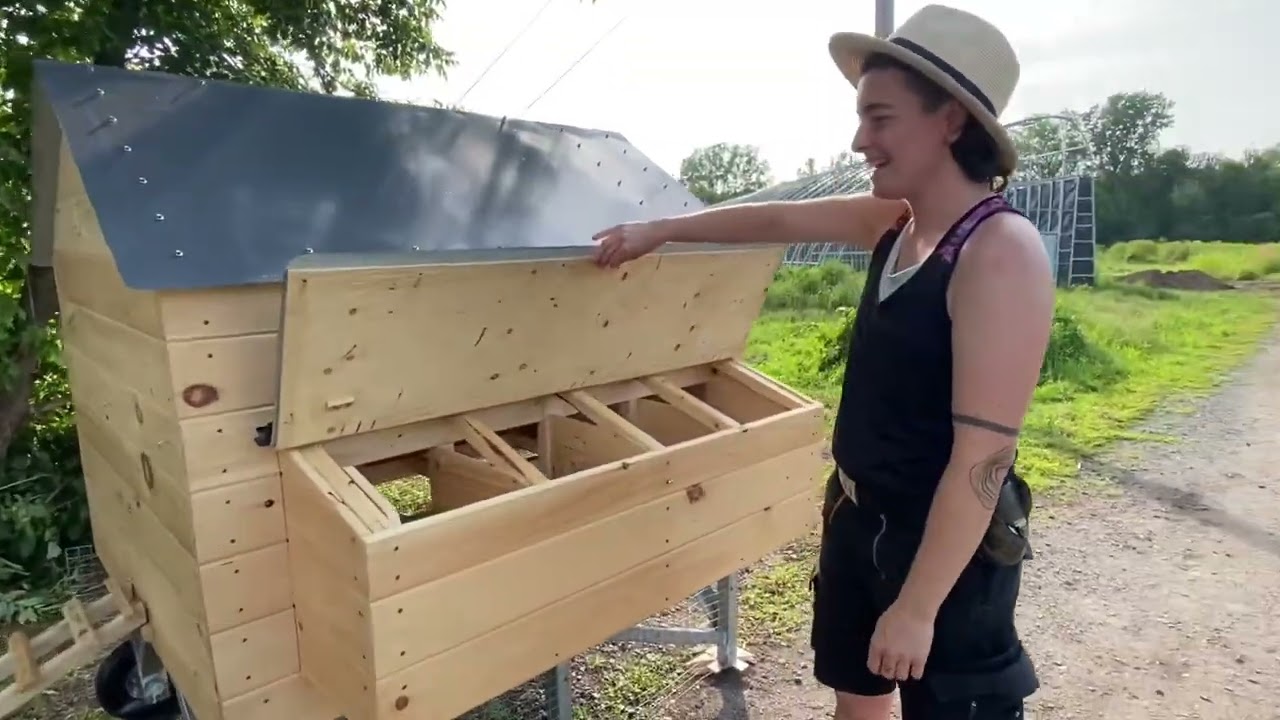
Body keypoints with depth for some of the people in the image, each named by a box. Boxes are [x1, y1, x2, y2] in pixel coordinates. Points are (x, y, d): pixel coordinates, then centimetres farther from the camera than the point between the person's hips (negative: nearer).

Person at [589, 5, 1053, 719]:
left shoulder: (999, 252, -24)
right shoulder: (895, 219, 0)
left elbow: (985, 453, -25)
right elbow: (778, 219, 13)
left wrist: (917, 606, -22)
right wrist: (662, 229, 17)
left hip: (948, 543, -8)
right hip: (857, 516, 8)